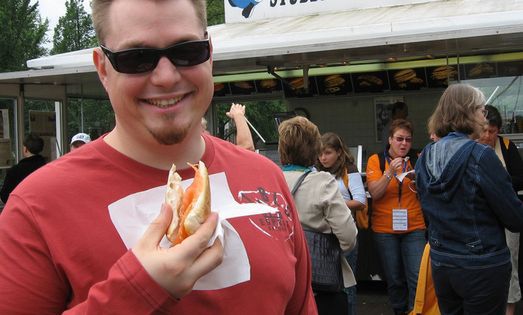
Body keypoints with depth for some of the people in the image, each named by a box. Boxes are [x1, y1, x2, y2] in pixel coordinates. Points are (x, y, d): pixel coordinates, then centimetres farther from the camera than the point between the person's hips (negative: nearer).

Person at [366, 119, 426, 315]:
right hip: (385, 228, 0)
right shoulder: (376, 160, -1)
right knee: (394, 279, 10)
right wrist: (390, 172, -22)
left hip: (414, 227, 0)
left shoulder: (416, 160, 1)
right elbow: (374, 193, -10)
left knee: (417, 277, -8)